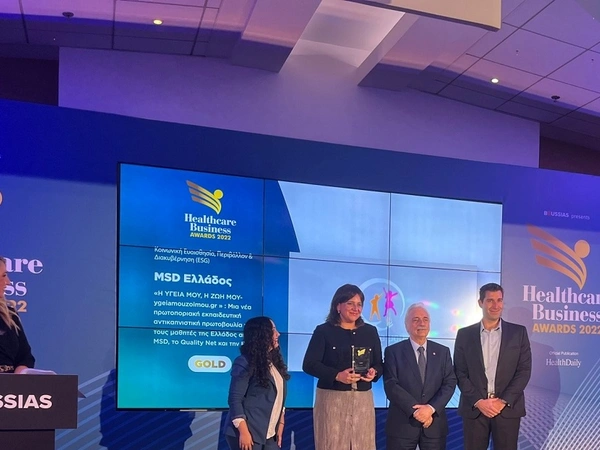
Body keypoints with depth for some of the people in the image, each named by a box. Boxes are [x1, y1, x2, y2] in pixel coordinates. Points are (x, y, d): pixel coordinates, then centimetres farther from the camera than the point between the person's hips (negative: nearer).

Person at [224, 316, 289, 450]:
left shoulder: (274, 361, 12)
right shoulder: (245, 363, -10)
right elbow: (235, 399, -14)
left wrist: (280, 424, 11)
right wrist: (243, 432, -18)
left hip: (269, 435, 7)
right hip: (248, 434, -7)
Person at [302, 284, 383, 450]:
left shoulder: (370, 331, 11)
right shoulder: (323, 331, -1)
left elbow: (379, 363, 15)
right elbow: (309, 364, -7)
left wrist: (374, 372, -9)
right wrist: (337, 375, -20)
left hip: (363, 399, 3)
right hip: (331, 399, -3)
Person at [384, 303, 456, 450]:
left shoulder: (443, 352, 9)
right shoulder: (393, 351, 1)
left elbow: (449, 384, 1)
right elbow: (391, 386, -8)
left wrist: (431, 408, -14)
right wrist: (415, 410, -16)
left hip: (435, 424, 2)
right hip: (402, 424, -2)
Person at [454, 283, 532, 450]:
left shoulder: (518, 332, 5)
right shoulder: (465, 334, 5)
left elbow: (524, 370, 0)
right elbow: (460, 373, 2)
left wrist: (504, 401, -9)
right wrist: (478, 401, -9)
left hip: (508, 408, 0)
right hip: (474, 408, 0)